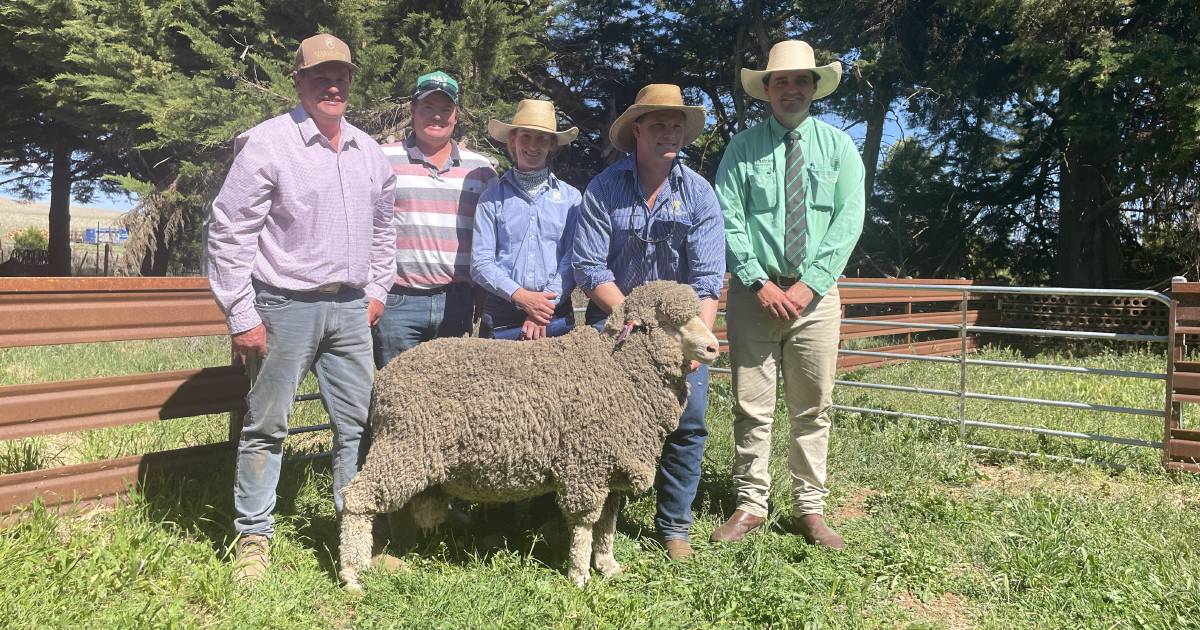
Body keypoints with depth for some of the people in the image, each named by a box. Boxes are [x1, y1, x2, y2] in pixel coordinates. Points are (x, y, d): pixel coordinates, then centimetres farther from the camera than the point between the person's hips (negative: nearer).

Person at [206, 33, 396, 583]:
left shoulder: (368, 152, 11)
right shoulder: (267, 144, -7)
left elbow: (382, 229, 23)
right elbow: (228, 233, -9)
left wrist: (376, 291, 14)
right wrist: (241, 317, -11)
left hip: (350, 310, 6)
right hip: (284, 307, -5)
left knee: (359, 423, 9)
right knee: (266, 427, 3)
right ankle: (254, 536, 17)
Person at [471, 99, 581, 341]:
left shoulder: (571, 197, 5)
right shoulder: (492, 197, 3)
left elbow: (573, 259, -1)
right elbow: (480, 262, -3)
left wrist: (547, 303, -13)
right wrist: (521, 296, -16)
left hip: (556, 315, 1)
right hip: (501, 314, 0)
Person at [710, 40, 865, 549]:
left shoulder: (838, 145, 6)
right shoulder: (742, 147, 4)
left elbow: (848, 220, -2)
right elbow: (728, 220, -3)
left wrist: (809, 284, -12)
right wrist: (759, 283, -13)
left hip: (815, 293, 1)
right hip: (754, 292, -1)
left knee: (813, 408, 6)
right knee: (751, 407, 3)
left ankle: (810, 509, 17)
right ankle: (750, 506, 14)